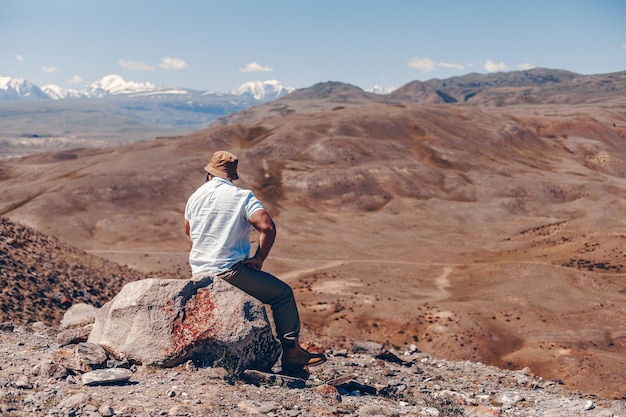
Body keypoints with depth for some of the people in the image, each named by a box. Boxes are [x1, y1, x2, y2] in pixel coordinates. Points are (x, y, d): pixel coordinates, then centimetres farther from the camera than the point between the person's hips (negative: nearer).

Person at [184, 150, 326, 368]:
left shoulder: (196, 196, 8)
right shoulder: (243, 197, -8)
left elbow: (188, 231, 22)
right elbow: (268, 227, -21)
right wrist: (259, 259, -9)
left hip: (199, 272, 7)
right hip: (230, 271, -7)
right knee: (283, 294, 5)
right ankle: (291, 352, 3)